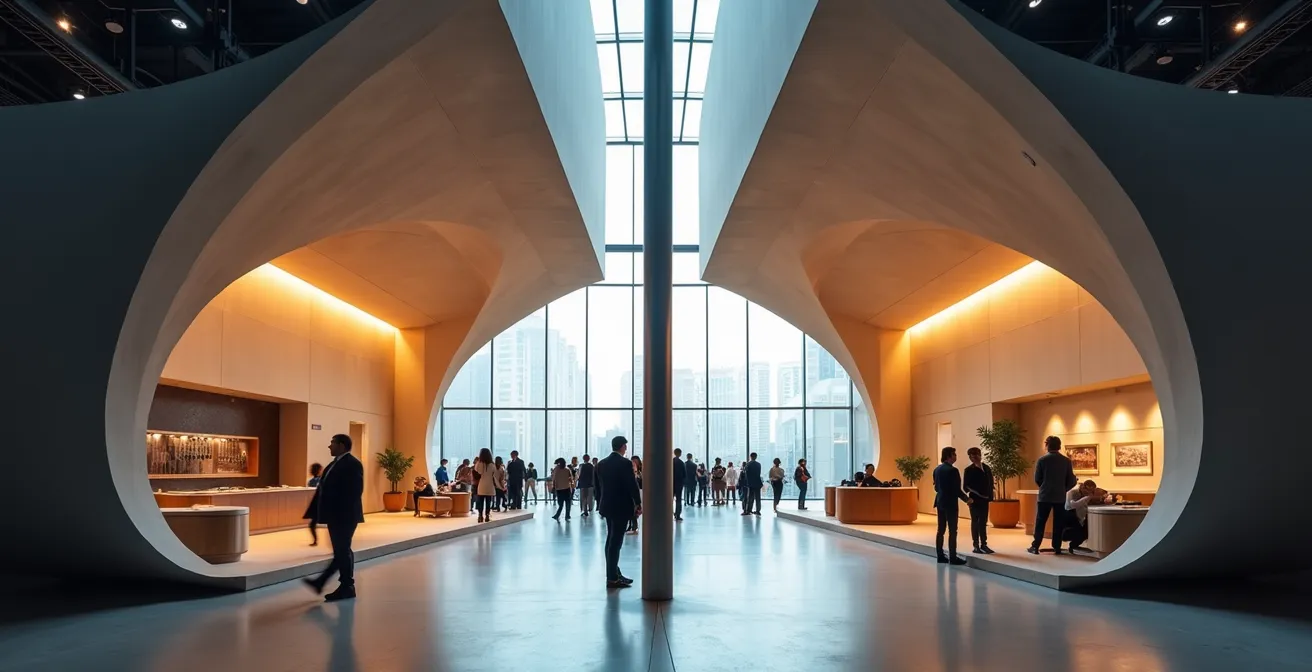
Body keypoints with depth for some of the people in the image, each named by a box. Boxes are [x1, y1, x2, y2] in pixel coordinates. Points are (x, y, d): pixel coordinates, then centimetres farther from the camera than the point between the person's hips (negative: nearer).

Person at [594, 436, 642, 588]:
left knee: (611, 540, 15)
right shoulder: (625, 463, -14)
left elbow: (598, 486, 11)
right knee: (616, 541, -5)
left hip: (607, 506, 7)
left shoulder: (601, 464, 7)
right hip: (622, 507, -7)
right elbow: (632, 485, -15)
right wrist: (638, 504, -6)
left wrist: (600, 504, 19)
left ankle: (614, 573, 23)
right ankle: (612, 578, -3)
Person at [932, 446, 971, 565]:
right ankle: (953, 558, -1)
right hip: (950, 503, -8)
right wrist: (967, 499, -4)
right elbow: (957, 489, -17)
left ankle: (940, 556, 14)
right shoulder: (952, 470, -18)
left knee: (941, 530, 11)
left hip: (940, 502, 8)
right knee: (952, 531, -3)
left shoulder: (937, 469, 8)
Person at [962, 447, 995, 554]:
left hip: (984, 499, 5)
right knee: (975, 522, -1)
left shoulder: (986, 468, 8)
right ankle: (976, 546, 2)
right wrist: (973, 492, -23)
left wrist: (990, 496, -2)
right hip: (974, 499, -5)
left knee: (983, 523, 9)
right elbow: (965, 486, -9)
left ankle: (984, 545, 16)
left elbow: (990, 483, 11)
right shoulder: (969, 470, -6)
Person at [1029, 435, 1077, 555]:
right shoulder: (1066, 461, -3)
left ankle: (1035, 547, 3)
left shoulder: (1042, 460, -6)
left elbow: (1037, 479, -2)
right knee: (1058, 523, 8)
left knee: (1040, 522, 4)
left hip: (1045, 496, -1)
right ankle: (1057, 547, 8)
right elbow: (1071, 481, -1)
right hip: (1060, 496, 1)